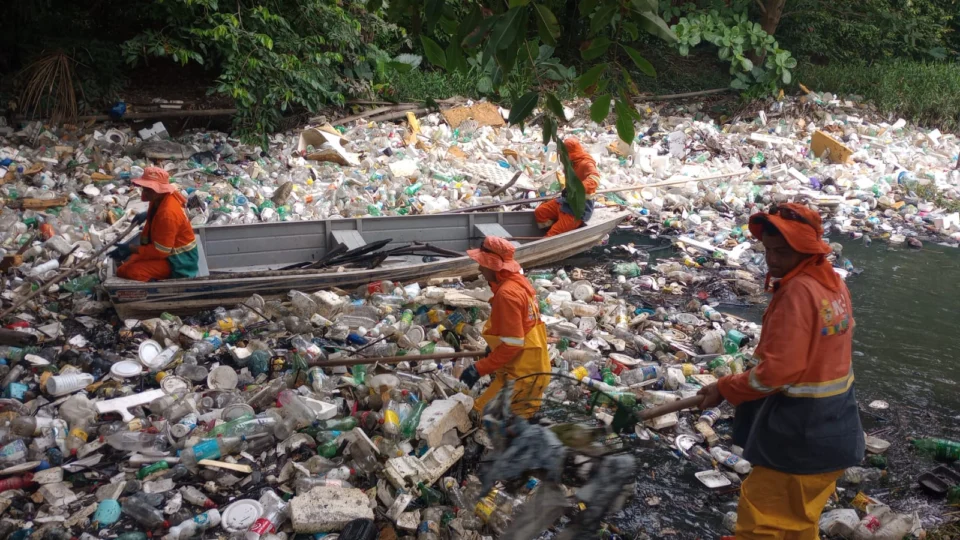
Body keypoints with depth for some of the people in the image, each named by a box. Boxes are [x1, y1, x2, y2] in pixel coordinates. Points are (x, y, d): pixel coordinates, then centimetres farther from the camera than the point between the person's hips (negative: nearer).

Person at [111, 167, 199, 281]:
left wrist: (131, 248, -21)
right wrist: (147, 214, 9)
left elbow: (160, 251, -26)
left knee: (126, 271, -22)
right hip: (170, 250, 10)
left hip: (177, 259, -10)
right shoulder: (162, 197, -2)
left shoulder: (167, 213, -30)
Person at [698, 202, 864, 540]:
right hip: (831, 426, 9)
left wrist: (725, 389, -12)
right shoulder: (833, 282, 4)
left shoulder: (797, 291, -24)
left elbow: (774, 372, -25)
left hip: (799, 433, -9)